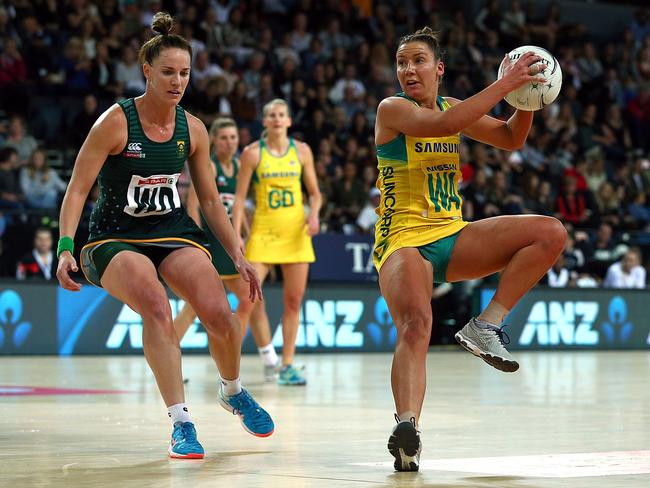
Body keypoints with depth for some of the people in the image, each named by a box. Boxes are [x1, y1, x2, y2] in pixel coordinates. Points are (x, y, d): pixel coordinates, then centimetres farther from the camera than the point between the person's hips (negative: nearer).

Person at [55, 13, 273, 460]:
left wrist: (238, 255, 4)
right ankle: (181, 423, -26)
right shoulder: (116, 122, -14)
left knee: (220, 315, -19)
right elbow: (78, 189, -13)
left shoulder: (192, 129, 0)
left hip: (173, 231, 4)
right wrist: (66, 248, -26)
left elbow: (210, 200, 10)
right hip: (115, 238, -4)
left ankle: (233, 391, 14)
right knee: (156, 307, -33)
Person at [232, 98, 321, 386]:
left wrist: (314, 214, -9)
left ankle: (287, 365, 9)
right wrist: (235, 235, -10)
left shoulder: (302, 151, 5)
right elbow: (240, 197, -1)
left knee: (294, 300, 2)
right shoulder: (252, 153, -1)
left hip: (295, 231, 2)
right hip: (263, 230, -2)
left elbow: (314, 192, 11)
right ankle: (266, 352, 4)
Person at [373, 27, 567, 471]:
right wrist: (504, 84, -24)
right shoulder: (392, 109, -6)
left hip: (453, 238, 7)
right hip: (405, 241, -7)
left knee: (551, 233, -8)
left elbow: (510, 139, 19)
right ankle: (407, 426, -46)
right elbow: (442, 125, -25)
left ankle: (486, 326, -10)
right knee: (416, 323, -34)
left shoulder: (453, 106, 14)